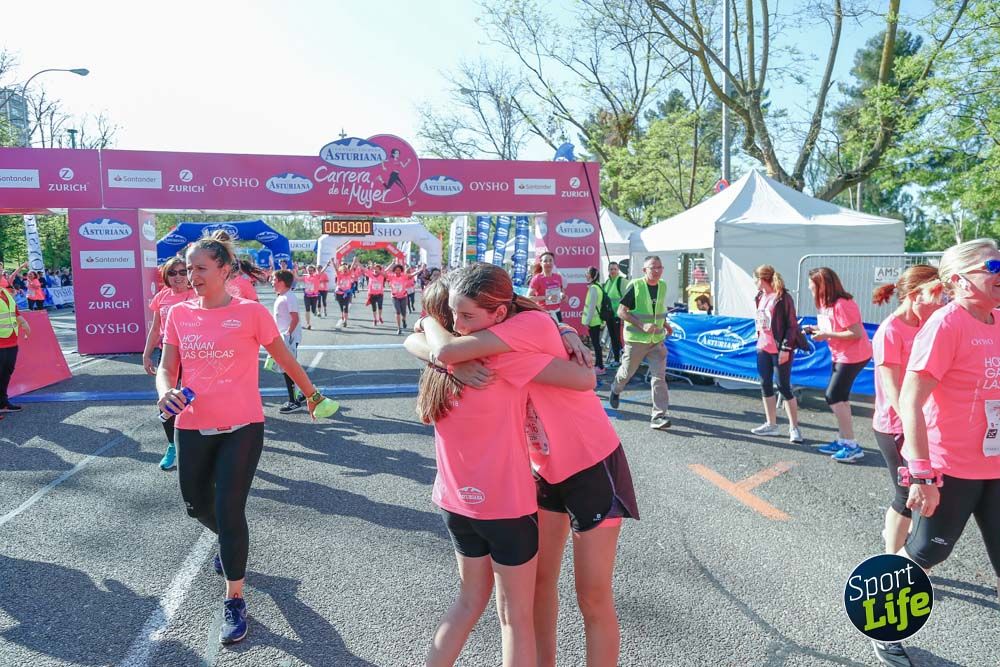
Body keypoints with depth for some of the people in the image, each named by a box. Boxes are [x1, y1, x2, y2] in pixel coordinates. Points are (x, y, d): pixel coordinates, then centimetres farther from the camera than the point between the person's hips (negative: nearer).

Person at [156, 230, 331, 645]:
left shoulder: (250, 312, -9)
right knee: (197, 505, 20)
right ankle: (228, 541, 55)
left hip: (241, 428, -4)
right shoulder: (178, 314, 2)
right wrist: (165, 392, -19)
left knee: (229, 511, -3)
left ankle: (234, 600, 15)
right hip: (192, 428, 5)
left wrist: (312, 393, 10)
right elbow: (166, 367, 3)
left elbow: (284, 358, 1)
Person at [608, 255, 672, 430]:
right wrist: (642, 325, -22)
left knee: (659, 376, -8)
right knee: (627, 371, 15)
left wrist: (665, 324, 8)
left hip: (657, 340, 4)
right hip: (636, 339, -3)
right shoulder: (635, 286, -13)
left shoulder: (663, 286, 4)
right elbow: (621, 311, -12)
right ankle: (616, 390, 48)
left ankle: (659, 416, -7)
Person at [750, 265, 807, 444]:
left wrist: (786, 348, -18)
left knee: (784, 387, -5)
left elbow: (792, 325, -14)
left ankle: (794, 428, 5)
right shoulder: (761, 297, 10)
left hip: (780, 349, -8)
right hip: (763, 348, 8)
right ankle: (771, 424, 19)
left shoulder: (783, 298, -12)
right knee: (765, 385, 9)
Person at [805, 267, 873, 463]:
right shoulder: (825, 304, 7)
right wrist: (816, 329, -3)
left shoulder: (841, 304, -23)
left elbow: (856, 333, -26)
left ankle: (852, 445, -5)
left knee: (833, 397, -11)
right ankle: (843, 440, 22)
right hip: (841, 355, 10)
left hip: (853, 356, -10)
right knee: (840, 397, 13)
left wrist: (826, 335, -24)